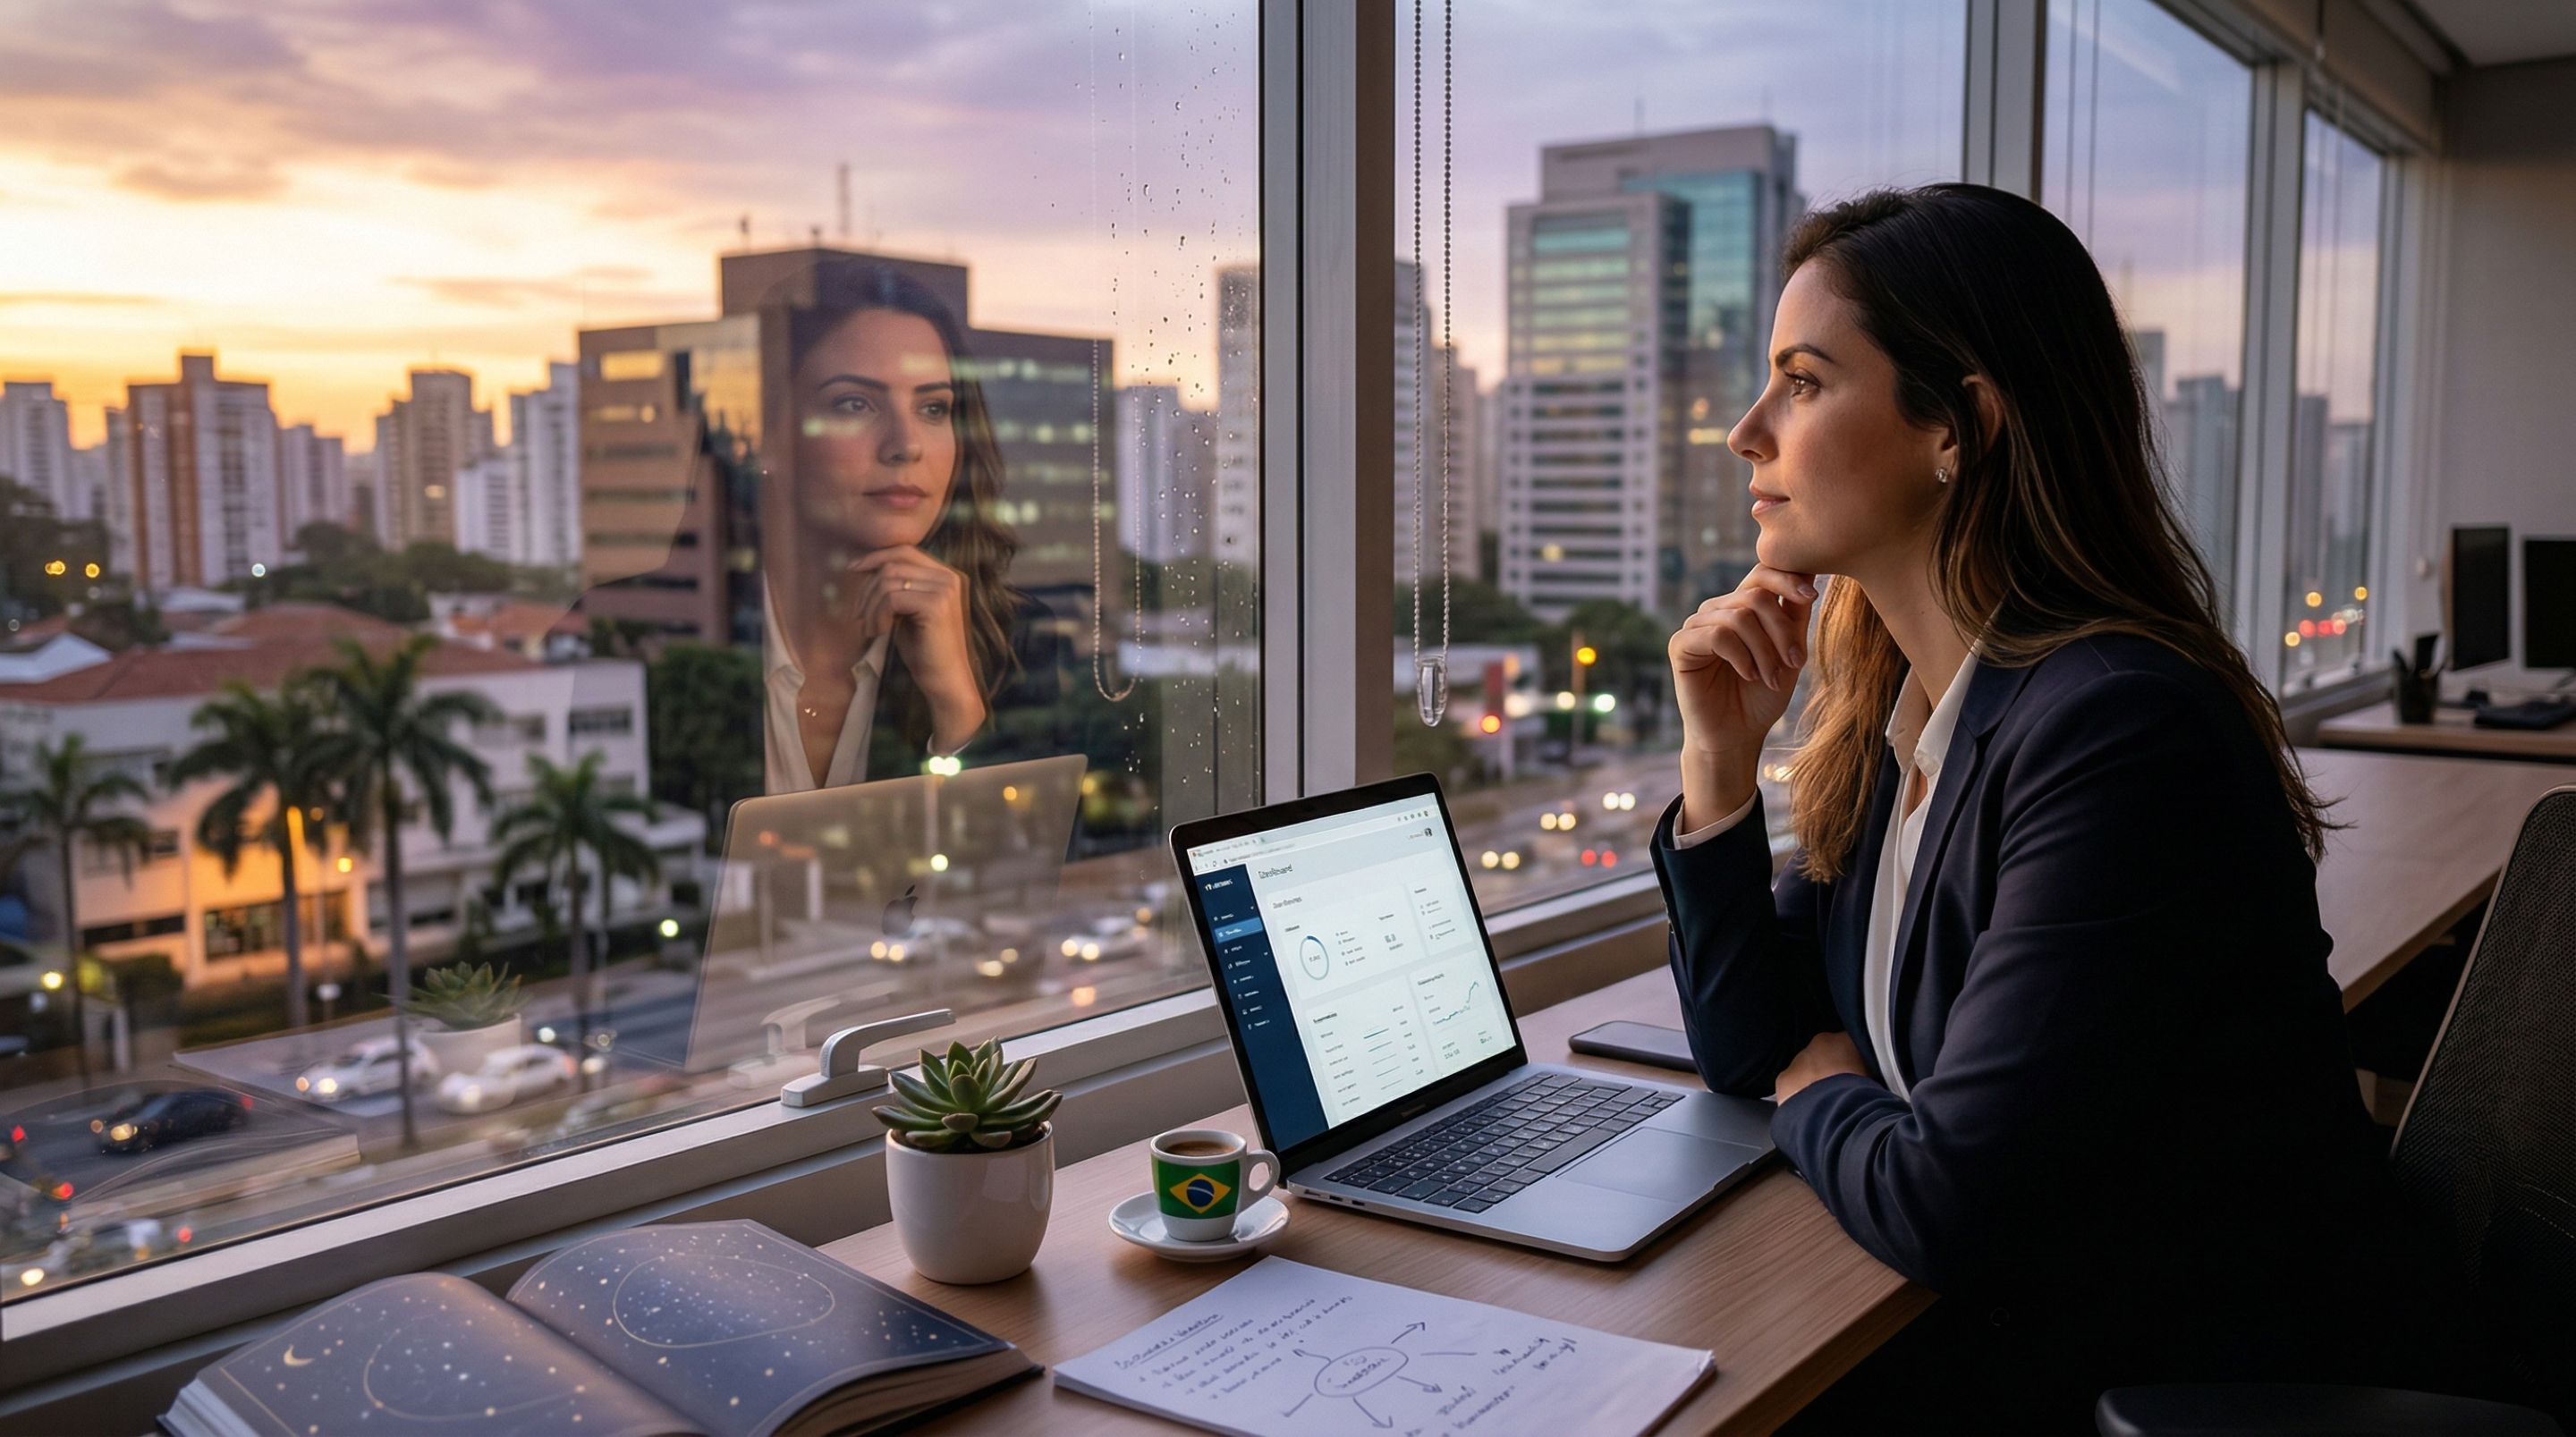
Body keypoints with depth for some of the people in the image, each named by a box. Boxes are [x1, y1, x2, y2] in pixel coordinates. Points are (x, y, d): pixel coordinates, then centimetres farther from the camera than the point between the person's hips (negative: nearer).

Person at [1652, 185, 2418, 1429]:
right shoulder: (1885, 709, 0)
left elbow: (1944, 1206, -27)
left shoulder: (2120, 733, -26)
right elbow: (1750, 1054, 6)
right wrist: (1719, 758, -4)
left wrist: (1824, 1091, -5)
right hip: (1974, 1330, 7)